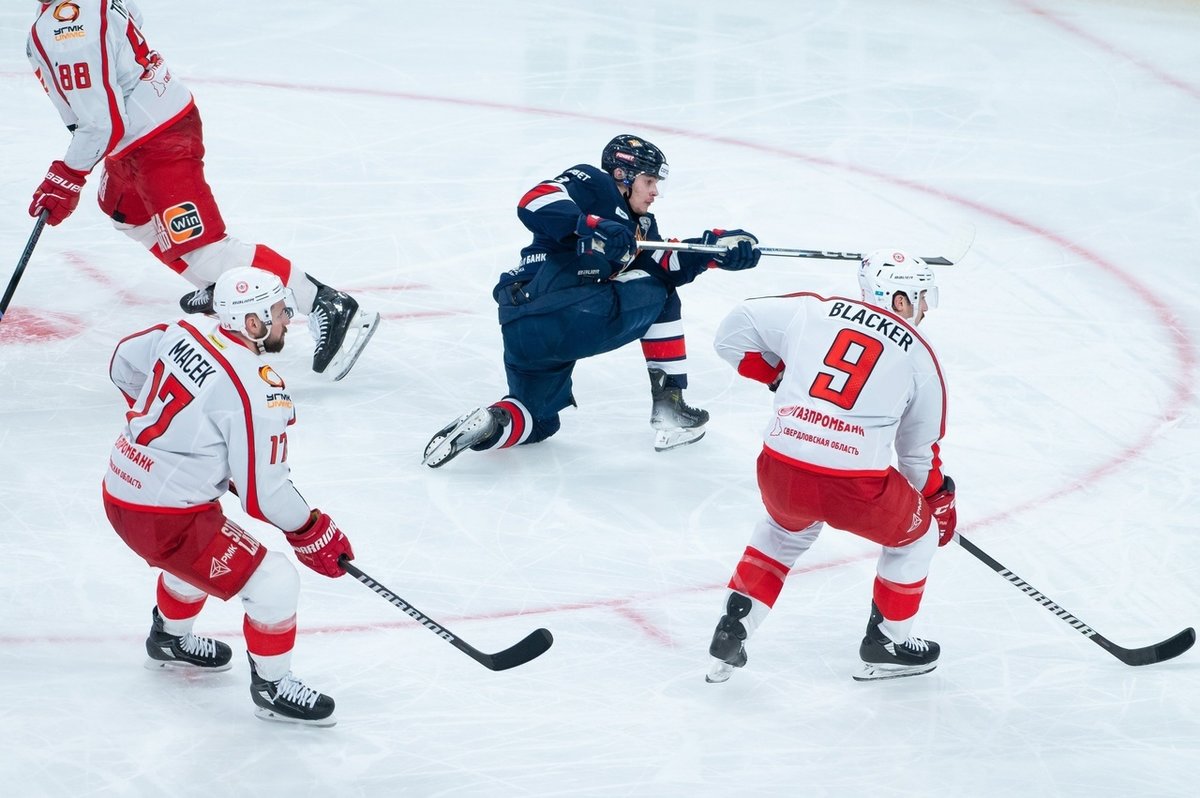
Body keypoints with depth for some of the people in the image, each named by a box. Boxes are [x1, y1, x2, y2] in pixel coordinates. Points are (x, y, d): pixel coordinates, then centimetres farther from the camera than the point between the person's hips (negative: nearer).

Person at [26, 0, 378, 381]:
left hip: (157, 145, -11)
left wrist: (65, 179, -15)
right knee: (126, 212, 33)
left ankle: (330, 307, -18)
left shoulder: (62, 32, -27)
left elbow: (102, 123, -27)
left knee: (199, 249, -15)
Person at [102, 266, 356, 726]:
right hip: (163, 520, -9)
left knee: (204, 548, 37)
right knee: (274, 584, -4)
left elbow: (124, 365, 17)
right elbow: (262, 494, -21)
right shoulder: (257, 392, -25)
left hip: (121, 488, 9)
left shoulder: (185, 334, -2)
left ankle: (170, 639, 59)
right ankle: (272, 687, 15)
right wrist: (313, 535, -4)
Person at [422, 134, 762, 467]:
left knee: (538, 422, 25)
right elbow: (534, 202, -15)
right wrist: (591, 226, -24)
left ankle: (492, 422, -6)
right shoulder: (594, 184, 2)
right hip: (565, 314, -10)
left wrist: (715, 246, 3)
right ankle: (668, 407, 4)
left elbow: (667, 266, 13)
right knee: (660, 296, 10)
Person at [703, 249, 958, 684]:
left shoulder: (812, 311, 11)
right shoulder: (918, 358, 10)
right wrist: (939, 502, 37)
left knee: (786, 530, 37)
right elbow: (920, 451, 19)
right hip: (857, 488, -3)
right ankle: (886, 642, 36)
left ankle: (731, 631, 30)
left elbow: (733, 333, 14)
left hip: (780, 474, 3)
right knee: (916, 535, 28)